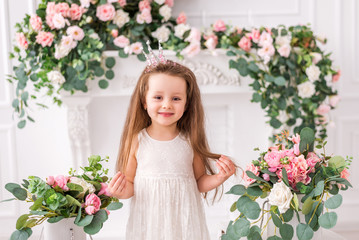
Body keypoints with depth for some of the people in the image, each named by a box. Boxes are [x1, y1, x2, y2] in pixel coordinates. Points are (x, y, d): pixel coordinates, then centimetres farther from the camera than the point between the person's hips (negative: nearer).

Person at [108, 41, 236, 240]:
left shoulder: (190, 141, -6)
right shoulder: (137, 141, -8)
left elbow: (200, 182, 5)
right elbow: (129, 183, 0)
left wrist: (219, 178, -12)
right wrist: (122, 192, -20)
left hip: (184, 222, 1)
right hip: (148, 223, 0)